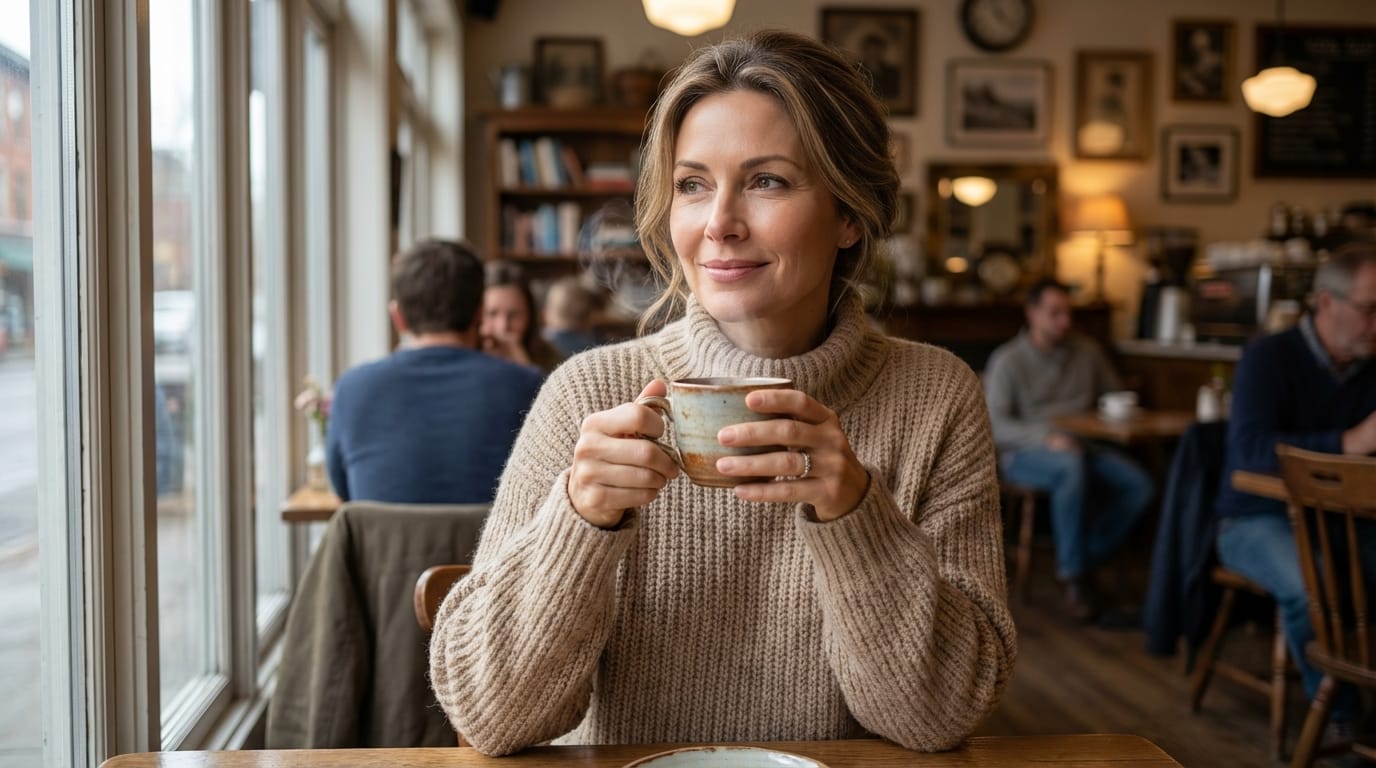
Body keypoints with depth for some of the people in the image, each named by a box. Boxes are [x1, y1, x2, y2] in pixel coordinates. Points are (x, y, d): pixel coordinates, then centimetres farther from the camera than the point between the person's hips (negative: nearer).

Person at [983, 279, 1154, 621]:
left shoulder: (1086, 352, 10)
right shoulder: (1007, 361, -4)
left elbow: (1115, 396, 21)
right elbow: (995, 425, -13)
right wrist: (1046, 436, -28)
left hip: (1079, 447, 5)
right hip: (1025, 454, -5)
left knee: (1138, 484, -21)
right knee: (1072, 465, -38)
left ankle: (1084, 559, -10)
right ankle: (1073, 577, -27)